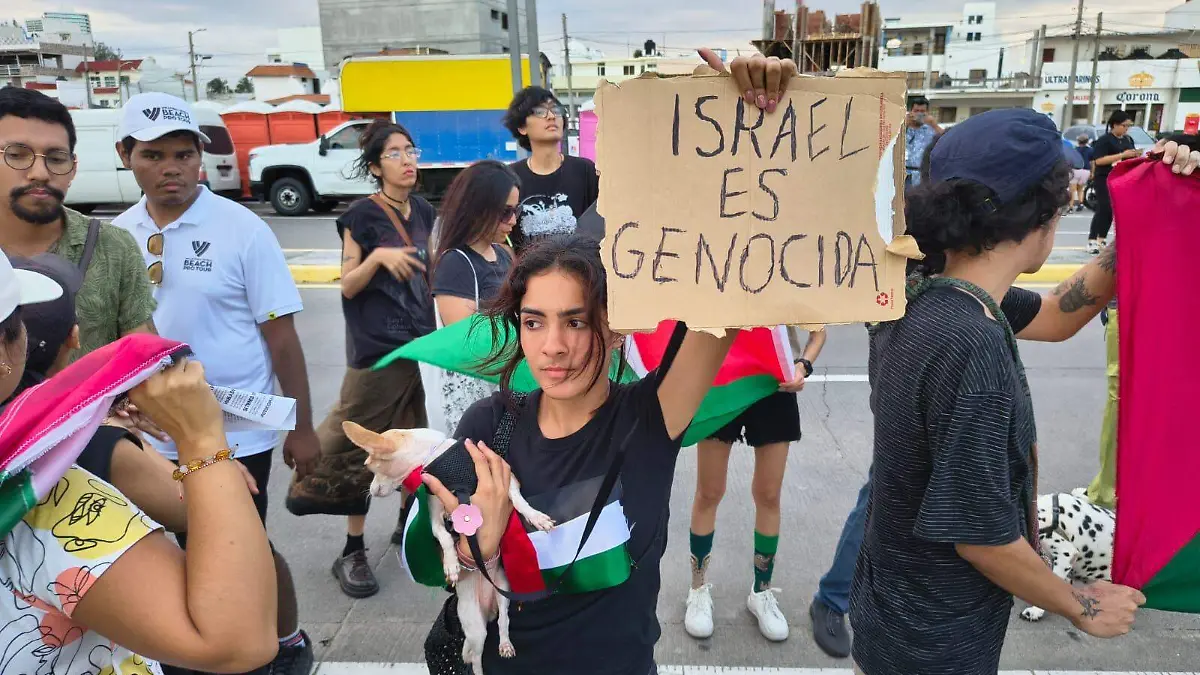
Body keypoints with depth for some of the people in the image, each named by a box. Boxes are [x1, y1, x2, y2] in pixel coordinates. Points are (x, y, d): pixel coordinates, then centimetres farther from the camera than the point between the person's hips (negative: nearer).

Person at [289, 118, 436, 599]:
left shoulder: (423, 211, 9)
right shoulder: (362, 216, -8)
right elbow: (347, 286, -10)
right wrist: (378, 256, -25)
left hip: (421, 342, 5)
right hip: (377, 348, -5)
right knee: (359, 447, 2)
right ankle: (353, 551, 15)